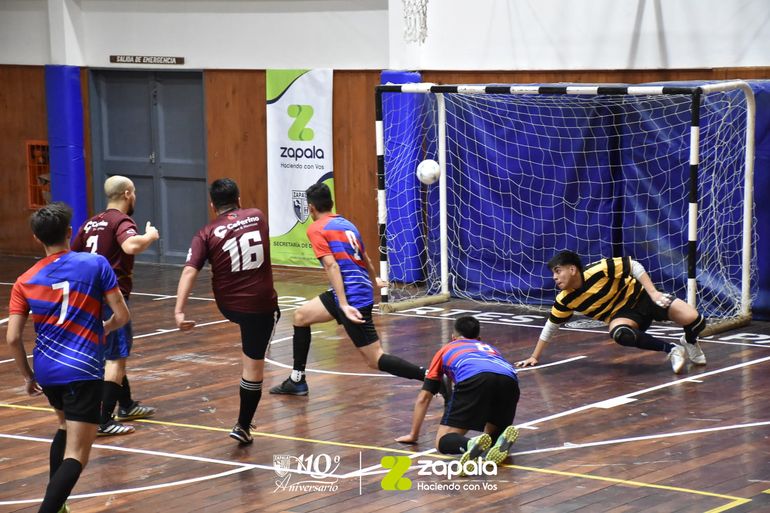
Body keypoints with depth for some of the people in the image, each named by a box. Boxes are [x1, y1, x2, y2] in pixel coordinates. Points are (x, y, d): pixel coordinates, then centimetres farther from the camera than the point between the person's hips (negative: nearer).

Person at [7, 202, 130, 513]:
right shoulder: (96, 264, -3)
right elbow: (122, 316, -3)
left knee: (66, 427, 32)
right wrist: (104, 329, 19)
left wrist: (27, 376, 13)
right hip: (83, 371, -5)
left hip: (47, 371, 5)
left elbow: (13, 339, -2)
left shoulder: (25, 282, 3)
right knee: (75, 456, -8)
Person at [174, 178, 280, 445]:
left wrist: (179, 311, -23)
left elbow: (189, 272, -18)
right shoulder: (258, 216, -1)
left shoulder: (206, 234, -7)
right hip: (261, 303, -2)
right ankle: (243, 426, 11)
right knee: (253, 365, 6)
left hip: (228, 306, 2)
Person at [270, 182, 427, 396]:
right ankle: (297, 380, 23)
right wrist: (374, 279, 54)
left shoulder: (316, 229, -3)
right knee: (301, 316, 20)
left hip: (351, 295, -9)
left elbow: (332, 266, -16)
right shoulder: (347, 223, 20)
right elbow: (365, 258, 34)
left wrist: (344, 305, -24)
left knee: (375, 360, -7)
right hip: (362, 287, 9)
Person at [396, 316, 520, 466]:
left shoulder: (446, 350, 37)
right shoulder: (490, 348, 45)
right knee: (494, 433, 25)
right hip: (509, 379, 3)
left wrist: (413, 435, 45)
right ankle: (503, 441, -14)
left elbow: (423, 397, 36)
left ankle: (472, 445, -34)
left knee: (443, 442, 3)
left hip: (473, 378, -3)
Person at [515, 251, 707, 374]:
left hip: (641, 297, -2)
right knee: (622, 334, -37)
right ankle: (671, 349, -15)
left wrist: (653, 292, -25)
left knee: (694, 320, -19)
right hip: (623, 316, 2)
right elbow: (551, 326, 4)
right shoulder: (565, 300, -9)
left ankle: (690, 342, 22)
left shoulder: (598, 271, -25)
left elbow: (633, 266, -18)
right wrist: (535, 357, 7)